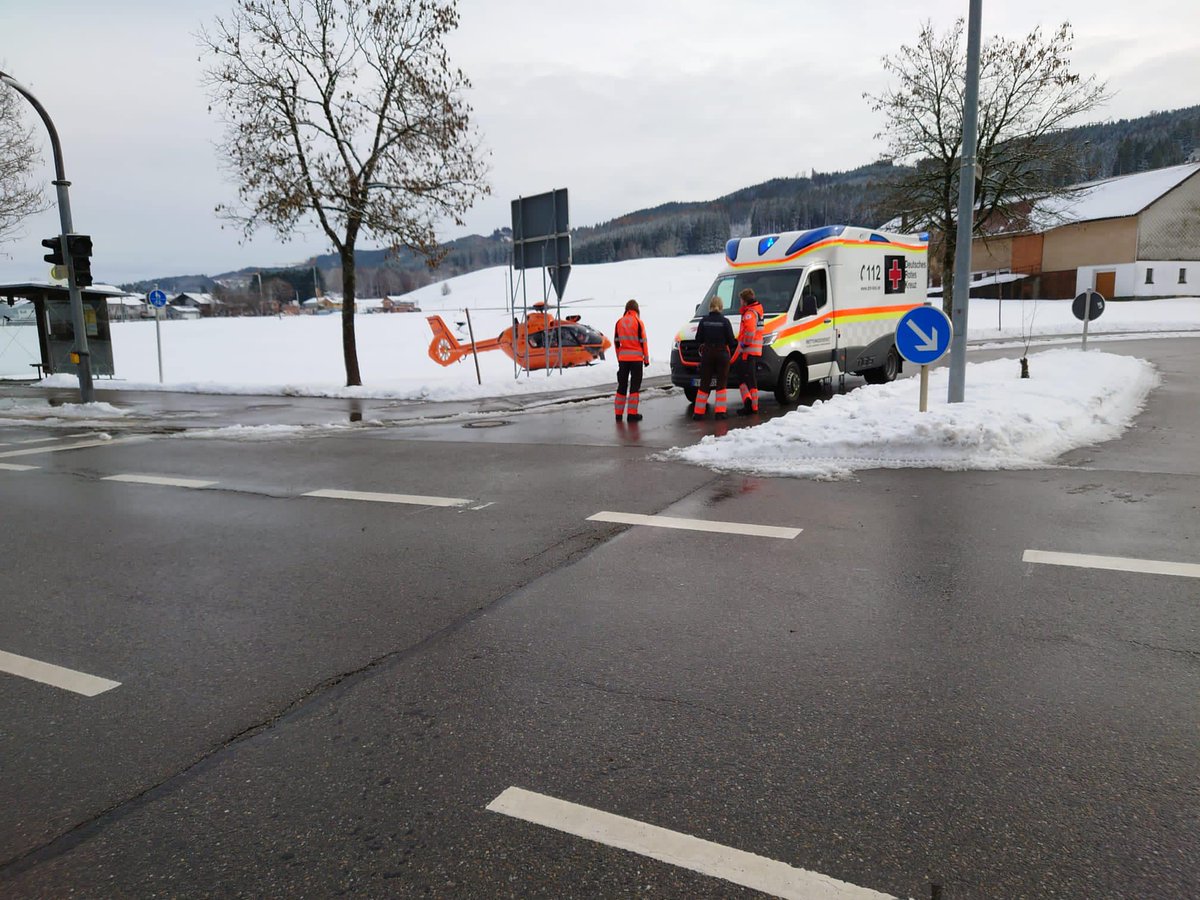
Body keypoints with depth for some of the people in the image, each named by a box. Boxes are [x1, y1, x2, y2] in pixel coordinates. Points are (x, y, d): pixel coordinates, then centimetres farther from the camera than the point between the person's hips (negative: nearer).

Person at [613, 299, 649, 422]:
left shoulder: (619, 322, 5)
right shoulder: (638, 322, -7)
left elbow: (616, 341, 9)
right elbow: (643, 341, -6)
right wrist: (646, 358, 2)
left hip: (623, 358, 4)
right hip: (636, 358, -4)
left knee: (622, 385, 11)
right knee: (634, 386, 0)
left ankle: (618, 413, 13)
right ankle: (632, 414, -3)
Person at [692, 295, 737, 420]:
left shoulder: (704, 321, -4)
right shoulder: (725, 321, -10)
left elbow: (698, 339, -1)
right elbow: (731, 341, -8)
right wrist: (735, 344, 14)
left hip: (707, 354, 2)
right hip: (722, 354, -2)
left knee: (704, 383, 9)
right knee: (721, 383, 7)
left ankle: (698, 412, 8)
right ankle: (719, 411, 1)